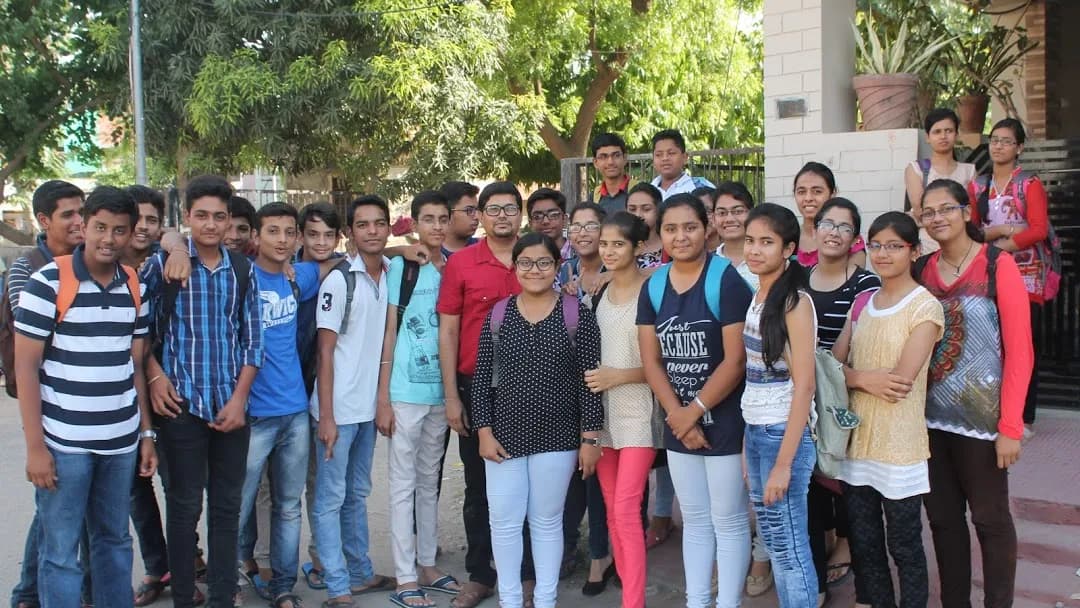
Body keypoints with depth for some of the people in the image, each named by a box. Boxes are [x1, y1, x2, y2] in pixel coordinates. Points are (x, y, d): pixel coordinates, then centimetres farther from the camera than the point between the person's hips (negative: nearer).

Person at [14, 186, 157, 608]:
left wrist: (146, 433, 10)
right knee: (60, 552, 6)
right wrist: (35, 446, -12)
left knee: (115, 541, 17)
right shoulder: (48, 281, -9)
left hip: (121, 441, 5)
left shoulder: (135, 287, 6)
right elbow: (25, 367, -9)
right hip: (64, 442, -4)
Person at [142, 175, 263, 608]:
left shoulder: (243, 270, 7)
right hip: (182, 403, -2)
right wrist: (154, 374, -7)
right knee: (184, 506, 3)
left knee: (227, 505, 9)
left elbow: (252, 338, 6)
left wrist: (239, 398, -1)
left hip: (232, 405, 3)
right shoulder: (162, 263, -1)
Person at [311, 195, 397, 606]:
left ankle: (361, 574, 28)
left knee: (357, 494, 17)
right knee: (331, 499, 3)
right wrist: (326, 416, -14)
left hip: (370, 406, 5)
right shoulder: (339, 281, -10)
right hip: (339, 408, -5)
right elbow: (325, 352, -10)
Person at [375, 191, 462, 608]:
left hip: (441, 391, 5)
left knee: (429, 482, 14)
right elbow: (389, 334, -5)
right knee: (403, 484, 2)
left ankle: (427, 566, 26)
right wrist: (383, 398, -8)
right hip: (405, 392, -4)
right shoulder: (400, 267, -4)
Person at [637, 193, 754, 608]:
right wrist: (678, 417, -9)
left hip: (725, 422, -5)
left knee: (728, 521, 6)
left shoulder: (727, 280, -12)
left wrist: (695, 411, -14)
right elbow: (651, 361, 2)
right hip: (678, 425, 5)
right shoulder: (653, 287, 4)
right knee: (694, 520, 16)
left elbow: (735, 360, -17)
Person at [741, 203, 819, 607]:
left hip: (784, 433, -7)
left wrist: (783, 463, -19)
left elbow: (803, 387, -17)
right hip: (754, 431, 7)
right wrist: (748, 440, 10)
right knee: (772, 540, 14)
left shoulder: (794, 302, -13)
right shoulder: (755, 297, 9)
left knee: (789, 545, 1)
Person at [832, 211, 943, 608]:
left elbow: (901, 381, -17)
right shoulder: (862, 303, 10)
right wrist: (866, 378, -13)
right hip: (858, 439, 6)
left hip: (899, 445, -5)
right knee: (863, 542, 14)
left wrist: (854, 374, -6)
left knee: (904, 546, 7)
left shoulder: (925, 307, -9)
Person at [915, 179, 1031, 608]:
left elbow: (1019, 350, -9)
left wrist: (1010, 426, -13)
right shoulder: (921, 271, 6)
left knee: (990, 518, 6)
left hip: (981, 419, -4)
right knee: (942, 517, 12)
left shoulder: (997, 266, -6)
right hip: (931, 418, 4)